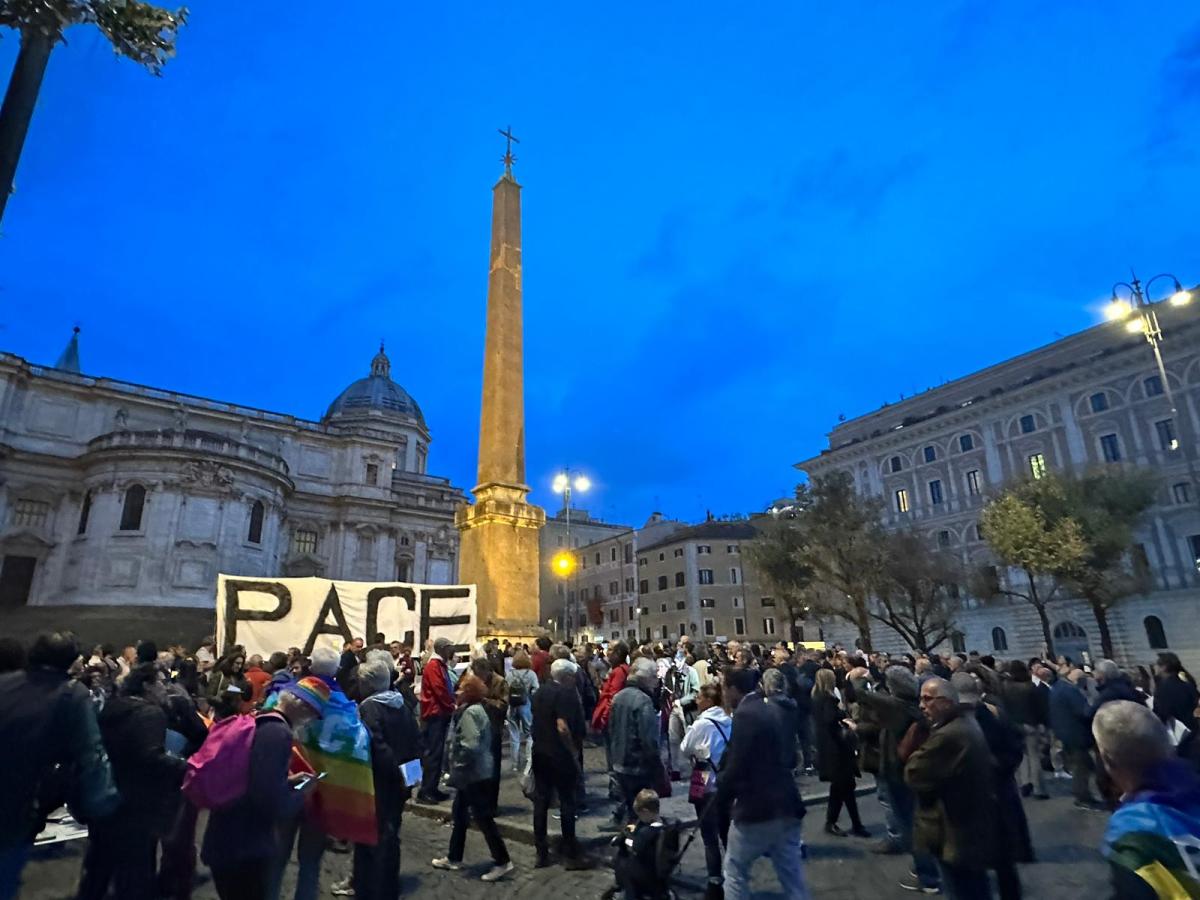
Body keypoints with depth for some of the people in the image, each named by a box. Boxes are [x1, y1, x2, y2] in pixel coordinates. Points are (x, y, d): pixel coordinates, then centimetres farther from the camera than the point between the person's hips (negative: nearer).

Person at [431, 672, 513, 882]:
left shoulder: (471, 712, -22)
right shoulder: (470, 709, 10)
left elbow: (470, 746, -29)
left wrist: (457, 766, -15)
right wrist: (455, 767, 13)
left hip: (473, 774, -10)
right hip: (470, 774, 10)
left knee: (483, 817, -3)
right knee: (459, 814, 19)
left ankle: (502, 861, 5)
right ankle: (454, 858, 32)